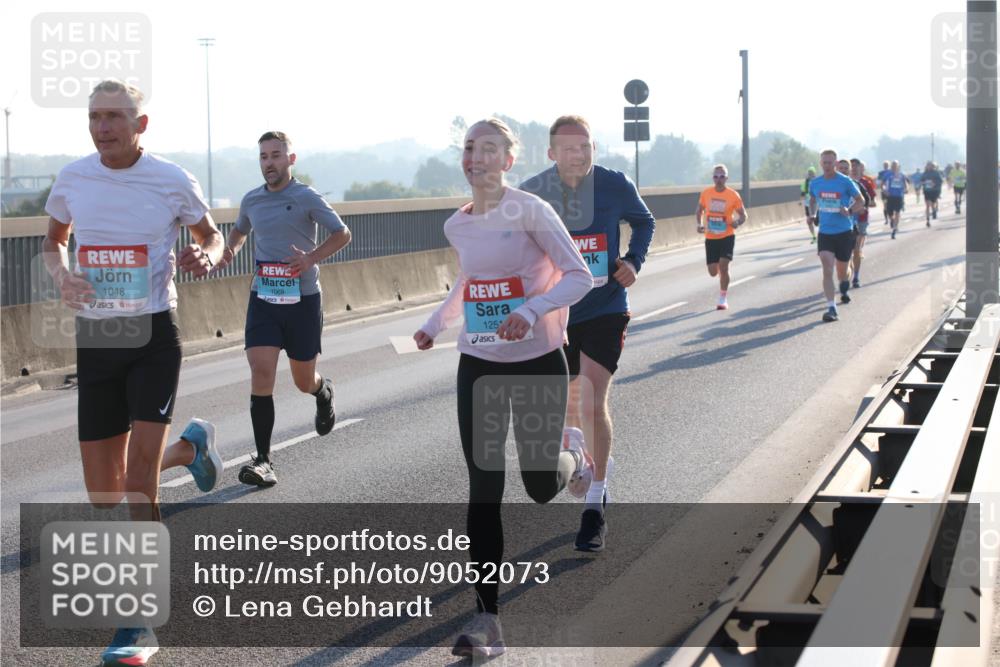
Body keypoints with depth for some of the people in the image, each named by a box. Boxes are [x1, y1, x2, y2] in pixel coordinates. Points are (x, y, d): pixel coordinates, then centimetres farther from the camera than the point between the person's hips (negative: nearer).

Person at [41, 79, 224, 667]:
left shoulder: (173, 181, -6)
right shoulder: (73, 178, 2)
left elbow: (211, 233, 10)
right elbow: (53, 239, 18)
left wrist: (206, 256, -14)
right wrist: (62, 275, -5)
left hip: (154, 336, -4)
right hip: (95, 338, 4)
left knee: (139, 480, -15)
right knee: (105, 494, 7)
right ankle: (191, 446, 41)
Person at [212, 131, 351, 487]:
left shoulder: (307, 198, -6)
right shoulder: (251, 200, 7)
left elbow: (342, 233, -3)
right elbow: (239, 230, 28)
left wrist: (312, 257, -18)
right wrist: (228, 252, 7)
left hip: (303, 299, -2)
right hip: (263, 298, 2)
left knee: (304, 381, 8)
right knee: (261, 372, -14)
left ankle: (323, 391, 48)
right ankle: (262, 458, -12)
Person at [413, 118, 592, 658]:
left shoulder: (529, 211, -12)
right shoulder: (457, 226, 5)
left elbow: (579, 276, -13)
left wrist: (532, 311, -27)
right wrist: (435, 323, 11)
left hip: (537, 363, -4)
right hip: (478, 367, 4)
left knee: (541, 487, 6)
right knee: (483, 490, -4)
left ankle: (572, 463, 45)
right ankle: (486, 618, -3)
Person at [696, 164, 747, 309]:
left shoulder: (733, 195, -6)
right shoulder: (706, 193, -1)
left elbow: (743, 215, 2)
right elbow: (699, 212, 12)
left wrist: (737, 222, -20)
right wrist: (699, 224, -7)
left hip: (727, 236, -2)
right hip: (710, 238, 2)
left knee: (723, 266, -18)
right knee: (713, 272, 1)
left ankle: (723, 298, -1)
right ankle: (722, 274, 40)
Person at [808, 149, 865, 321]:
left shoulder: (845, 182, -9)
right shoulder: (815, 183, 1)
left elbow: (860, 200, -1)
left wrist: (850, 211, -20)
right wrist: (812, 214, 0)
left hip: (844, 232, -1)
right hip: (825, 232, 1)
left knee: (842, 270, 12)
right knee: (827, 270, -14)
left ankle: (844, 290, 47)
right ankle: (831, 308, -17)